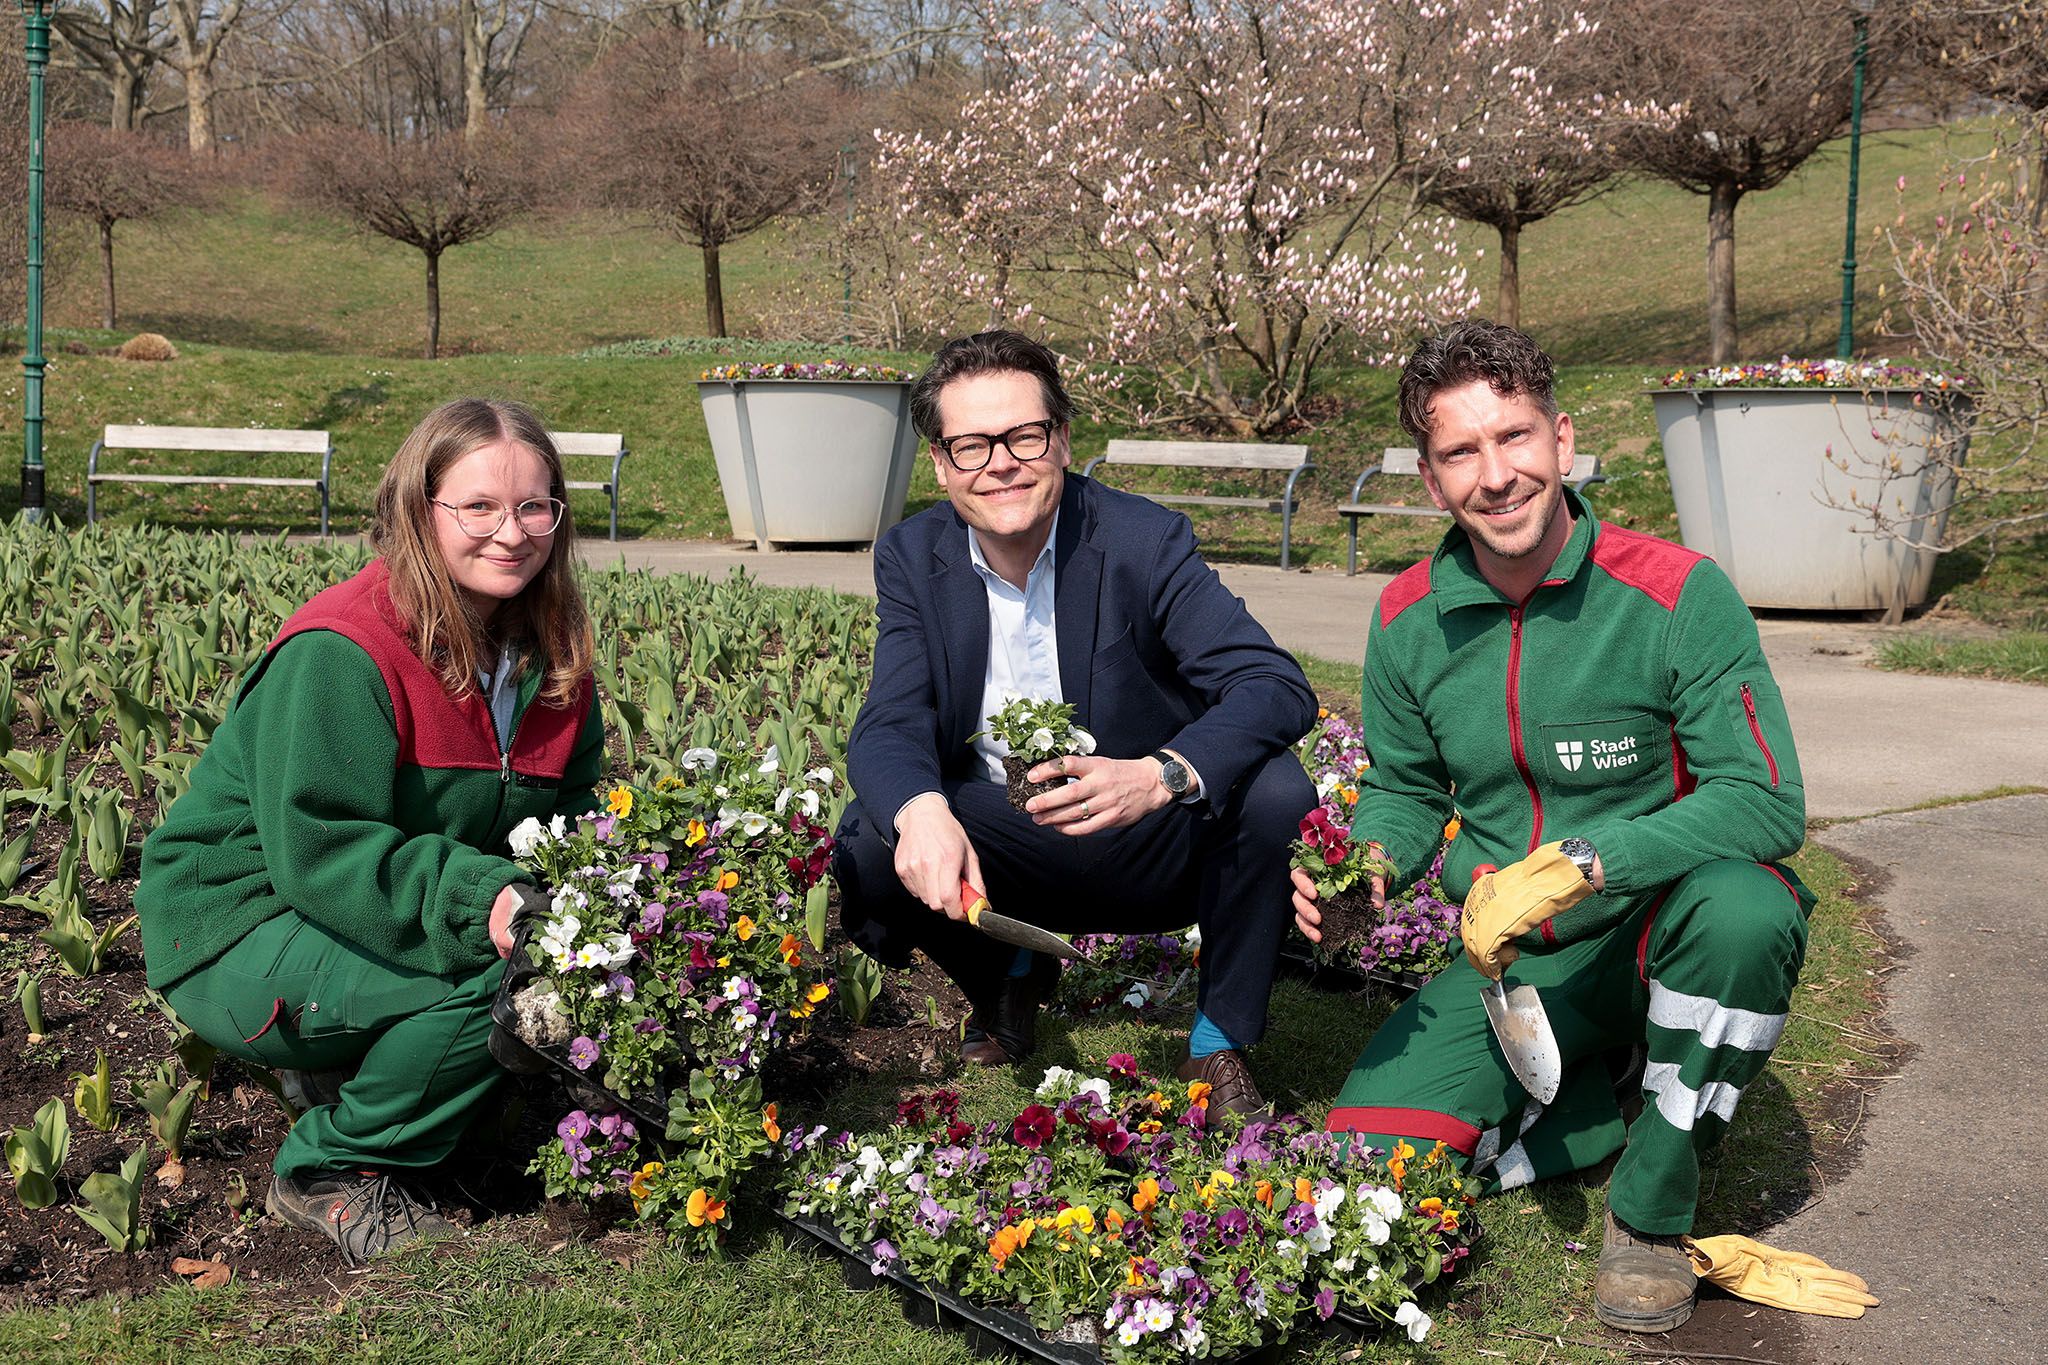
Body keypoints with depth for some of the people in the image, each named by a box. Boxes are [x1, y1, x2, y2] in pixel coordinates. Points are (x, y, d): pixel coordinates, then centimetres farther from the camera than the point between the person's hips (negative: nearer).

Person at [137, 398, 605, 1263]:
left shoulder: (550, 656, 0)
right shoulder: (338, 656, -25)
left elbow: (572, 804, 5)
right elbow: (319, 852, -29)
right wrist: (477, 900, -40)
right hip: (238, 934, -8)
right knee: (496, 976, -29)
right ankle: (330, 1175, -6)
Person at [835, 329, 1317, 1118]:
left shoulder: (1145, 541, -14)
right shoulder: (911, 559, -4)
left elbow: (1279, 687, -24)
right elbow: (891, 722, -13)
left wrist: (1159, 775, -44)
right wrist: (920, 809, -39)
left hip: (1152, 846, -2)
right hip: (986, 849, 2)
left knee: (1274, 791, -30)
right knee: (866, 851, -25)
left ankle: (1220, 1046, -6)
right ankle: (1007, 982, 9)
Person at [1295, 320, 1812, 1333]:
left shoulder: (1677, 595, -18)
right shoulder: (1408, 621, -3)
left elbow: (1768, 803, -23)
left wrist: (1581, 861, -33)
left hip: (1659, 936, -3)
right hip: (1511, 960, 3)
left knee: (1740, 907, -39)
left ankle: (1653, 1209, -14)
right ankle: (1601, 1098, 12)